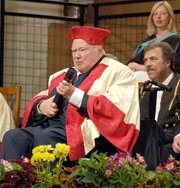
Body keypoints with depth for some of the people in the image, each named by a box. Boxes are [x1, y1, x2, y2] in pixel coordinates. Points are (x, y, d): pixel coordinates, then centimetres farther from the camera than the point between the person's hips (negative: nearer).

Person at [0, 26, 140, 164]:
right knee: (12, 137, -18)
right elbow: (42, 97, 27)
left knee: (43, 138, -35)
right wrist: (42, 105, 1)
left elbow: (114, 109, -13)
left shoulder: (117, 72, 3)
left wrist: (75, 95, -16)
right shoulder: (66, 75, 26)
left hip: (85, 132, -8)